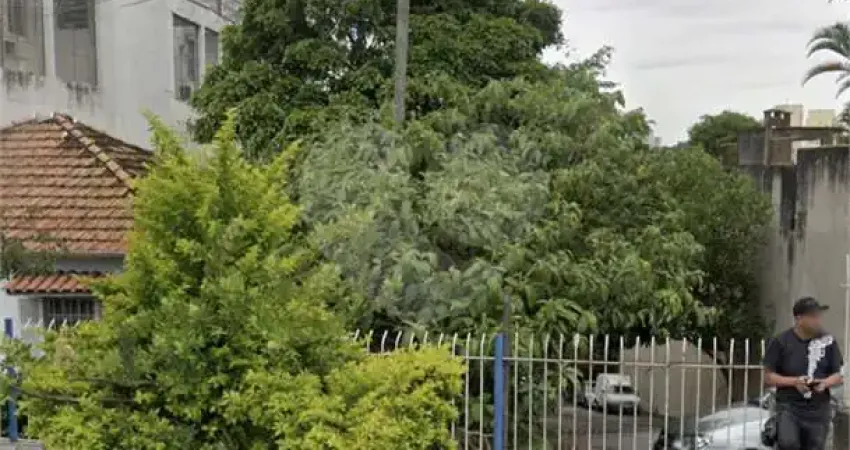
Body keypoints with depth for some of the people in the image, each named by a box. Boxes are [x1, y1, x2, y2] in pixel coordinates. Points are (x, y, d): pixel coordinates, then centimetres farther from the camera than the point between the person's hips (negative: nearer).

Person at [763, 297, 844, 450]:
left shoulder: (828, 341, 2)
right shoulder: (780, 342, -6)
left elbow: (838, 376, 8)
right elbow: (768, 377, -3)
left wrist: (825, 383, -15)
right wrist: (794, 381, -19)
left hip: (819, 409, 3)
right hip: (788, 406, -3)